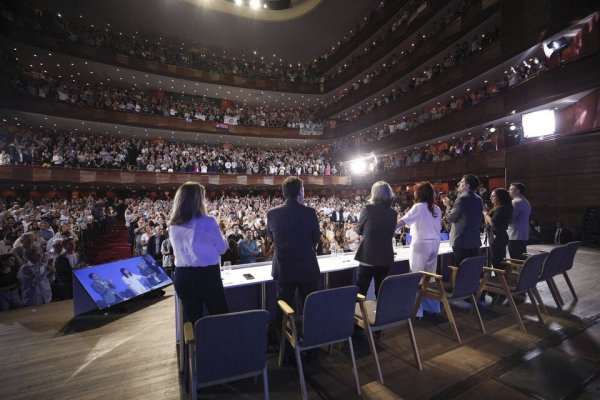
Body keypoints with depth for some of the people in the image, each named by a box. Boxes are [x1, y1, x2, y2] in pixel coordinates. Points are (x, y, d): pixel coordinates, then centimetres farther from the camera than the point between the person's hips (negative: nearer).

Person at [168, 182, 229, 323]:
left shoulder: (173, 225, 2)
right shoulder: (207, 221, -14)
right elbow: (222, 248, -3)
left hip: (182, 276, 5)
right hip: (207, 275, -5)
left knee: (192, 321, 17)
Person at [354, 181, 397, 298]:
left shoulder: (367, 209, -10)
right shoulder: (393, 213, 1)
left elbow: (359, 230, 3)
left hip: (368, 255, -4)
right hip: (386, 257, 4)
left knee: (361, 291, 5)